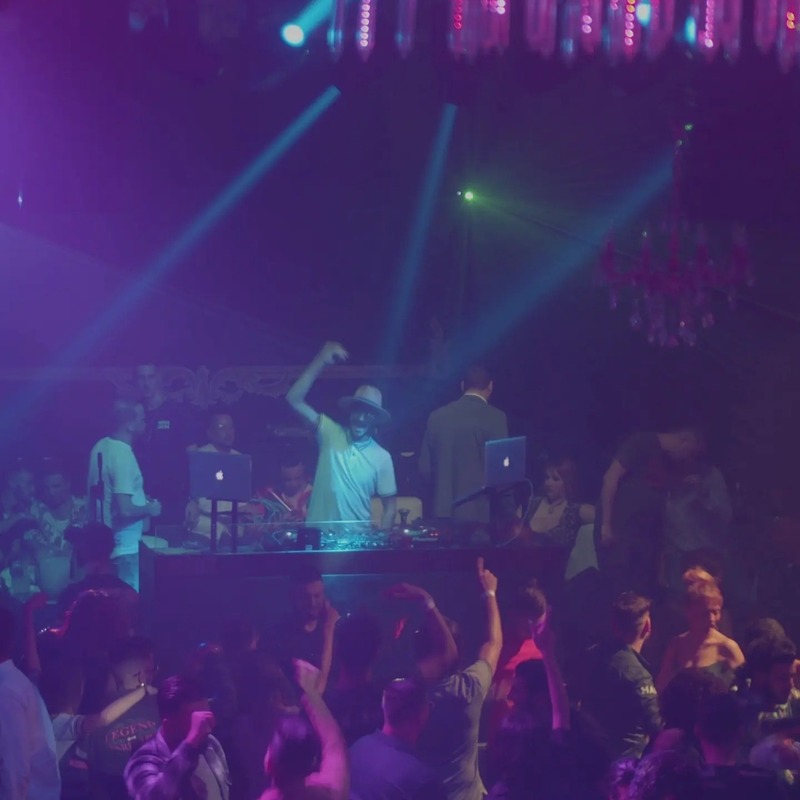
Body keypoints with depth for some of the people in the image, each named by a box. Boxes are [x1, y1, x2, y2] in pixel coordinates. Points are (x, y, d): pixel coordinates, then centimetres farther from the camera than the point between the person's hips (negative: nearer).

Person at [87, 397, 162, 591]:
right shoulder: (123, 455, -22)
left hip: (104, 541, 9)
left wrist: (141, 499, 17)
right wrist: (149, 508, -10)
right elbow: (125, 510, -28)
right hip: (124, 546, -9)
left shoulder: (101, 447, 6)